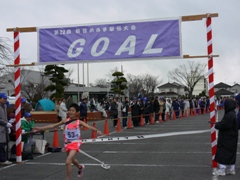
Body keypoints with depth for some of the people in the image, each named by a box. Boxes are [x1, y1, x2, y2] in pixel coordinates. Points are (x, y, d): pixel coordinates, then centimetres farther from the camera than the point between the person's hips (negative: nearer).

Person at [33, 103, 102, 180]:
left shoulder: (79, 122, -11)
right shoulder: (66, 121, -1)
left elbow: (88, 127, -26)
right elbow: (53, 126, 4)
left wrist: (97, 130, -46)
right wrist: (40, 128, 2)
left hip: (75, 143, -5)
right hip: (67, 143, 5)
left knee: (68, 162, -20)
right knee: (72, 160, 27)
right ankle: (80, 167, 60)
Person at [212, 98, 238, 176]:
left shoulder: (230, 115, -24)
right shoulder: (232, 114, 9)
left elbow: (222, 125, -24)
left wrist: (216, 124, -7)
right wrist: (218, 124, -1)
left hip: (227, 138, -10)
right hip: (231, 138, 10)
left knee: (223, 153, -3)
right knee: (231, 153, 15)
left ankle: (222, 170, 1)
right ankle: (231, 169, 23)